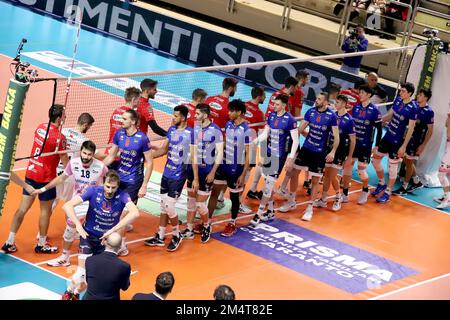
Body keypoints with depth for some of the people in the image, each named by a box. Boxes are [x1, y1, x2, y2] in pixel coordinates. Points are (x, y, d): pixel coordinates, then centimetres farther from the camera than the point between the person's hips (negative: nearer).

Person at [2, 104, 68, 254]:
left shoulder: (40, 127, 2)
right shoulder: (59, 137, -19)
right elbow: (65, 161, -10)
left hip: (30, 173, 6)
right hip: (46, 178, -6)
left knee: (23, 208, 9)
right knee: (45, 210, 10)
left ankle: (10, 242, 10)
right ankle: (42, 244, 22)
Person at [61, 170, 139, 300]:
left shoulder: (122, 196, -19)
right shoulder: (94, 191, -19)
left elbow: (135, 213, -38)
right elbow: (67, 206, -22)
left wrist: (113, 230, -40)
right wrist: (78, 225, -36)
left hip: (106, 239, 2)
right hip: (88, 235, -2)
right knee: (82, 273, -15)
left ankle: (77, 293, 36)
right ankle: (68, 292, 16)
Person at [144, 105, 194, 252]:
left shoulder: (191, 133, -14)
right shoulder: (171, 130, 6)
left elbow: (194, 157, -12)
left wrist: (196, 178, -13)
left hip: (178, 176, -6)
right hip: (166, 173, 6)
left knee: (169, 207, -6)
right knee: (163, 206, 11)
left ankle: (176, 236, 14)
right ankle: (160, 237, 20)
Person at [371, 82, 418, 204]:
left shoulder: (413, 108, -19)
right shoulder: (398, 100, 0)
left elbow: (411, 128, -17)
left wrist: (404, 146, -17)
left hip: (398, 141, -7)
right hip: (387, 136, 7)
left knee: (393, 166, 3)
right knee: (375, 158, 15)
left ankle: (387, 193, 16)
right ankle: (381, 184, 34)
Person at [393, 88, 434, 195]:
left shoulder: (429, 112, -16)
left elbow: (430, 130, -13)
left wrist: (423, 145, -15)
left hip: (416, 141, -7)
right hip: (408, 137, 7)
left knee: (409, 162, 3)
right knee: (405, 160, 15)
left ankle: (404, 187, 15)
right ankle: (417, 182, 32)